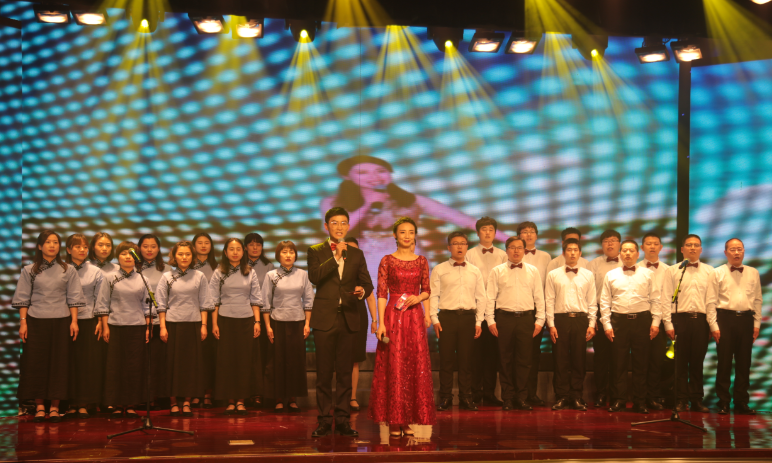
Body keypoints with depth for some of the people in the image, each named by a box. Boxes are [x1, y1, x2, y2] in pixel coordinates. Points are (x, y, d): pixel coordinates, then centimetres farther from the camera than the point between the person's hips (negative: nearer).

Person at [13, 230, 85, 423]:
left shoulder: (68, 270, 7)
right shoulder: (29, 271, 6)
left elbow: (73, 298, 5)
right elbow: (23, 299, 4)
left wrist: (74, 321, -3)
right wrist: (23, 322, -4)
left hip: (61, 322, 0)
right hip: (36, 322, 0)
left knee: (59, 363, 1)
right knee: (36, 363, 1)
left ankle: (55, 407, 8)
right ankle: (39, 406, 9)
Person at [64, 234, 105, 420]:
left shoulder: (95, 272, 8)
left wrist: (100, 321, -2)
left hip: (89, 321, 1)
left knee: (89, 363, -1)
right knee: (69, 362, -1)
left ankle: (83, 405, 6)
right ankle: (71, 404, 7)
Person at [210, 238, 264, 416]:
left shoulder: (250, 273, 7)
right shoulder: (219, 273, 4)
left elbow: (256, 299, 8)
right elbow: (214, 301, 3)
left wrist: (257, 322, 0)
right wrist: (214, 324, -3)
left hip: (246, 321, 1)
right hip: (225, 321, -1)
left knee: (245, 360, 1)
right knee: (226, 360, 0)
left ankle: (241, 400, 7)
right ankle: (230, 401, 7)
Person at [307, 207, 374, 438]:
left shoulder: (356, 254, 13)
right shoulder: (316, 251, 4)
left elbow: (367, 282, 10)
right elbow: (314, 276, -13)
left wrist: (362, 291, -13)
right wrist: (336, 257, -15)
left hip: (348, 318, 2)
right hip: (324, 318, -2)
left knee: (345, 373, 5)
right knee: (324, 373, 1)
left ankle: (342, 420, 12)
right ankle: (324, 420, 9)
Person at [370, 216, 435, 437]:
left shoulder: (422, 261, 10)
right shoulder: (387, 261, 0)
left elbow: (426, 290, 14)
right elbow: (381, 294, -4)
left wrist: (418, 298, -8)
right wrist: (381, 322, -12)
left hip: (415, 317, 3)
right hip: (393, 317, -3)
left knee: (416, 367, 3)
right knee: (394, 368, -2)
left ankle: (409, 420, 12)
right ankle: (394, 421, 6)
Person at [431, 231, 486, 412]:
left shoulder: (475, 271, 13)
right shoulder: (439, 270, 6)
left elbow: (481, 298, 13)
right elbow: (433, 295, 3)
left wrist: (478, 321, 5)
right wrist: (434, 319, -5)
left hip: (468, 317, 2)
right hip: (447, 316, -2)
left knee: (466, 359, 4)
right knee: (446, 359, -1)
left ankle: (466, 397, 11)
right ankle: (445, 397, 7)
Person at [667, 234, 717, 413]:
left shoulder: (709, 272, 10)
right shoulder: (673, 271, 5)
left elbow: (711, 300, 7)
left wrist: (713, 324, 0)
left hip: (701, 319, 1)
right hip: (680, 319, -1)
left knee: (697, 362, 6)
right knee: (680, 362, 2)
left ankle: (696, 400, 14)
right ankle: (682, 400, 8)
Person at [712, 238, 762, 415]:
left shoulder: (753, 273, 11)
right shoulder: (718, 273, 2)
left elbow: (757, 299, 12)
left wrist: (757, 323, 5)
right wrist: (714, 326, -7)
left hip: (746, 319, 3)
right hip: (725, 318, -3)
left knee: (744, 363, 6)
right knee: (724, 362, 0)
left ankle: (741, 402, 14)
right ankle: (723, 402, 7)